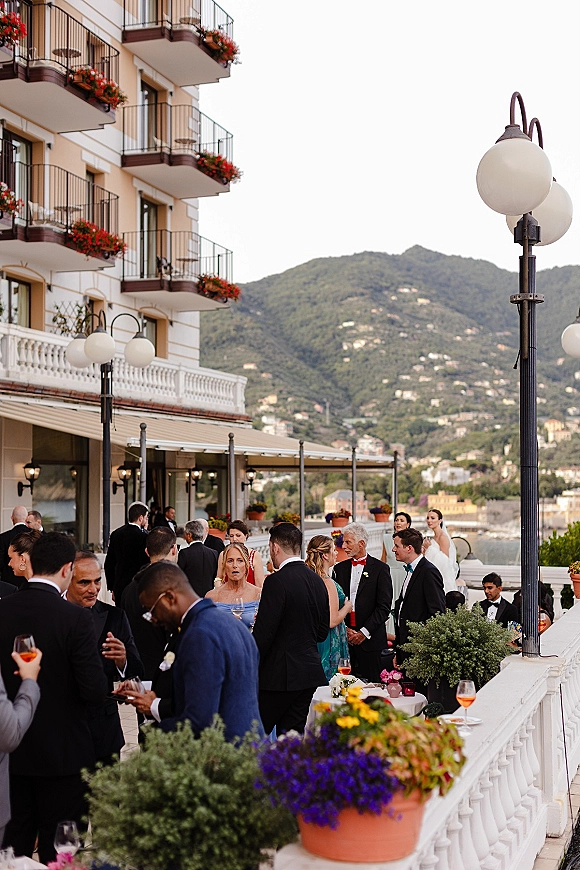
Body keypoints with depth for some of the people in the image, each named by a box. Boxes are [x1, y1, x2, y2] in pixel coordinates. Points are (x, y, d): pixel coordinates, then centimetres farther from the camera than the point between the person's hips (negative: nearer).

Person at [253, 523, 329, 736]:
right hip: (310, 672, 8)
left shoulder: (276, 581, -15)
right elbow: (322, 631, 15)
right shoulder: (317, 581, 9)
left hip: (280, 675, -8)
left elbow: (264, 633, -17)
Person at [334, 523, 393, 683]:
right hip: (344, 638, 3)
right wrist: (345, 630, -3)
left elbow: (384, 606, -5)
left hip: (370, 639, -3)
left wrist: (364, 632, -10)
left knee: (371, 683, -3)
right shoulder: (340, 568, 12)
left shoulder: (380, 568, -1)